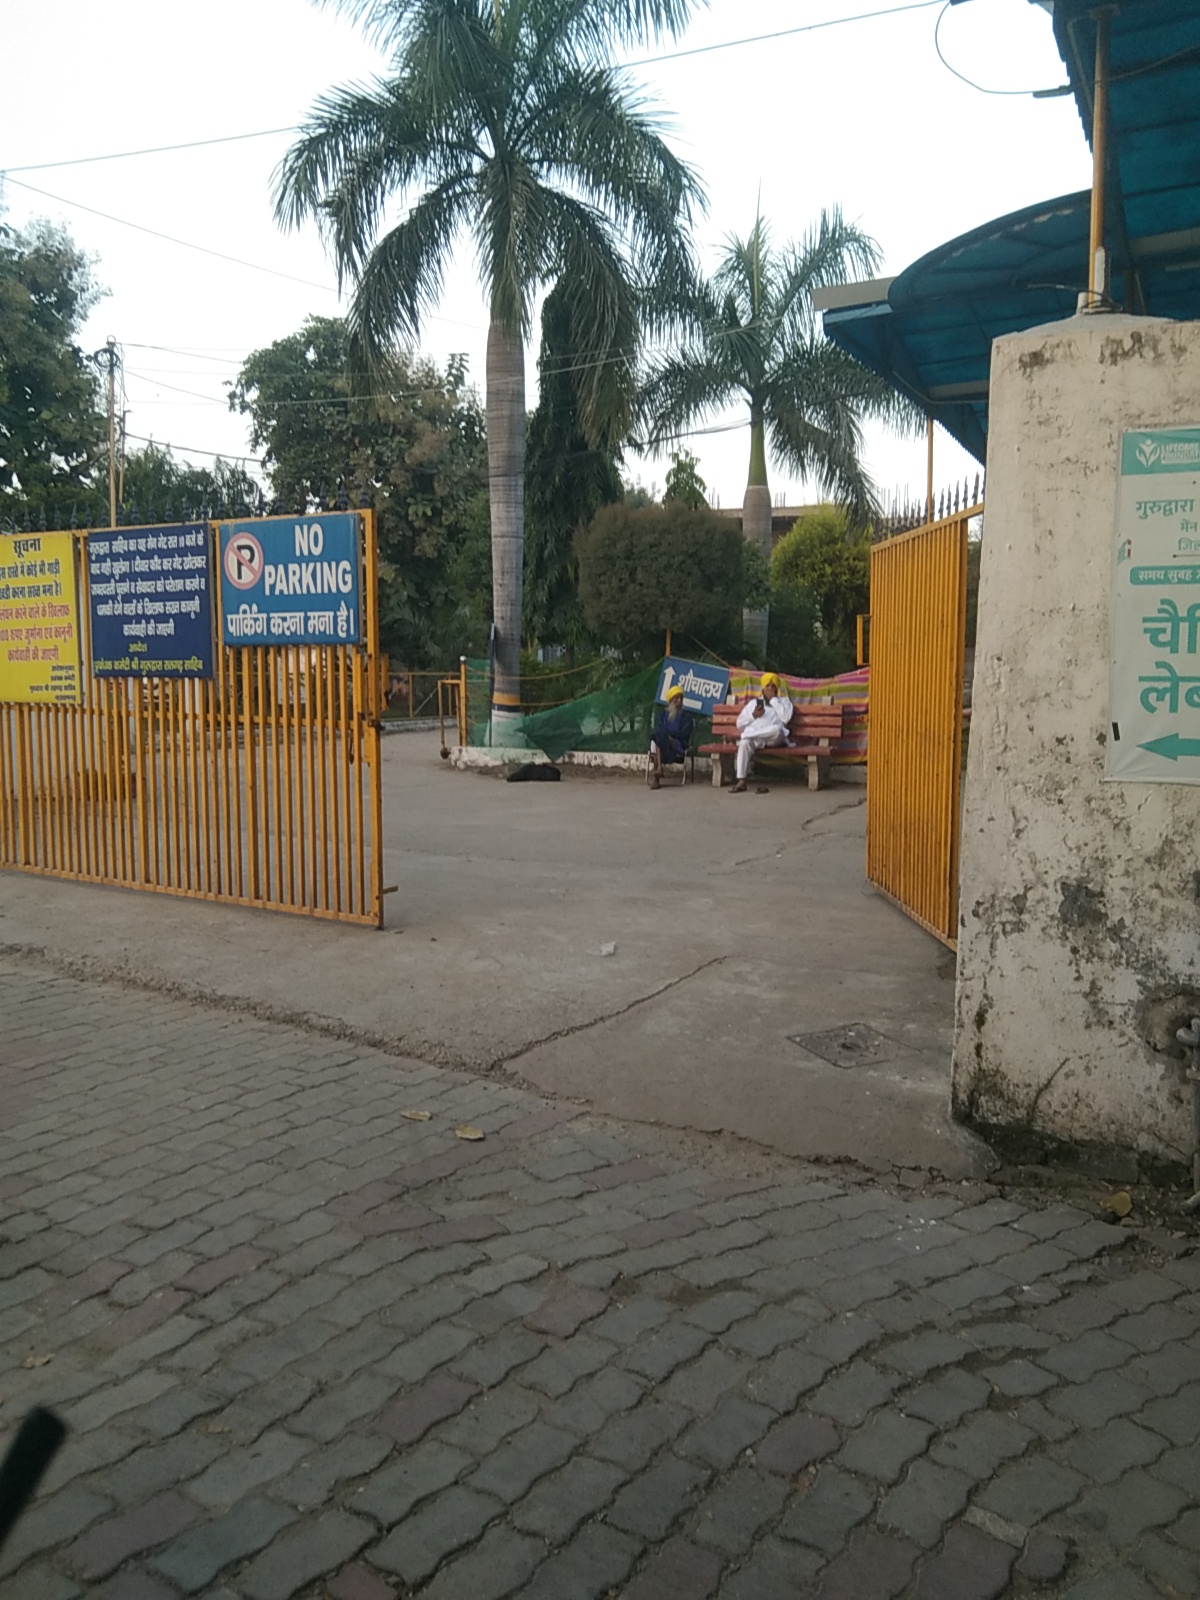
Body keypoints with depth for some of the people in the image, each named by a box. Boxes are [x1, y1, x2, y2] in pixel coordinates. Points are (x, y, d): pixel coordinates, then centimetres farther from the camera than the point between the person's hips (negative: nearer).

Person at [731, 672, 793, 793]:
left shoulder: (783, 701, 20)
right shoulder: (754, 702, 24)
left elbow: (786, 718, -3)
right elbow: (739, 723, 18)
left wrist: (773, 699, 1)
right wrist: (753, 715, -1)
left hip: (773, 738, -1)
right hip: (753, 737, 1)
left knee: (777, 729, -39)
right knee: (744, 743, -36)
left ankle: (745, 736, -23)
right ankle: (741, 781, -40)